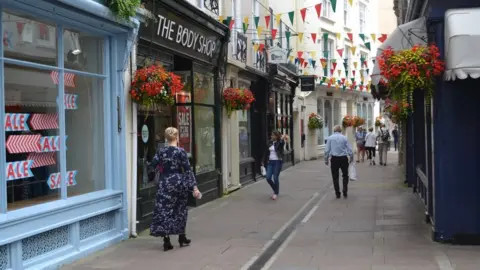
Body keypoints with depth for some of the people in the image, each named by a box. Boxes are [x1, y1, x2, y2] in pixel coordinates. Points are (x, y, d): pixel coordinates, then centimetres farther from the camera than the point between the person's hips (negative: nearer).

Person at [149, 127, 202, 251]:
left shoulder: (160, 151, -2)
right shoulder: (181, 152, -8)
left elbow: (153, 165, -5)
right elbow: (187, 170, -10)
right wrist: (194, 187, -10)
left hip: (164, 183, 1)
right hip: (179, 182, 0)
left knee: (164, 210, 2)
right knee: (180, 210, 16)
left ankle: (166, 241, -4)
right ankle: (182, 237, 25)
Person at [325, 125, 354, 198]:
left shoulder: (330, 138, 0)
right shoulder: (344, 138, 0)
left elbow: (327, 150, -3)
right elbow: (350, 149, -1)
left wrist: (326, 160, 5)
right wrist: (351, 158, 12)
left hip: (334, 159, 0)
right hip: (344, 158, 0)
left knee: (335, 177, 10)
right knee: (345, 175, 16)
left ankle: (337, 193, 9)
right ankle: (345, 192, 6)